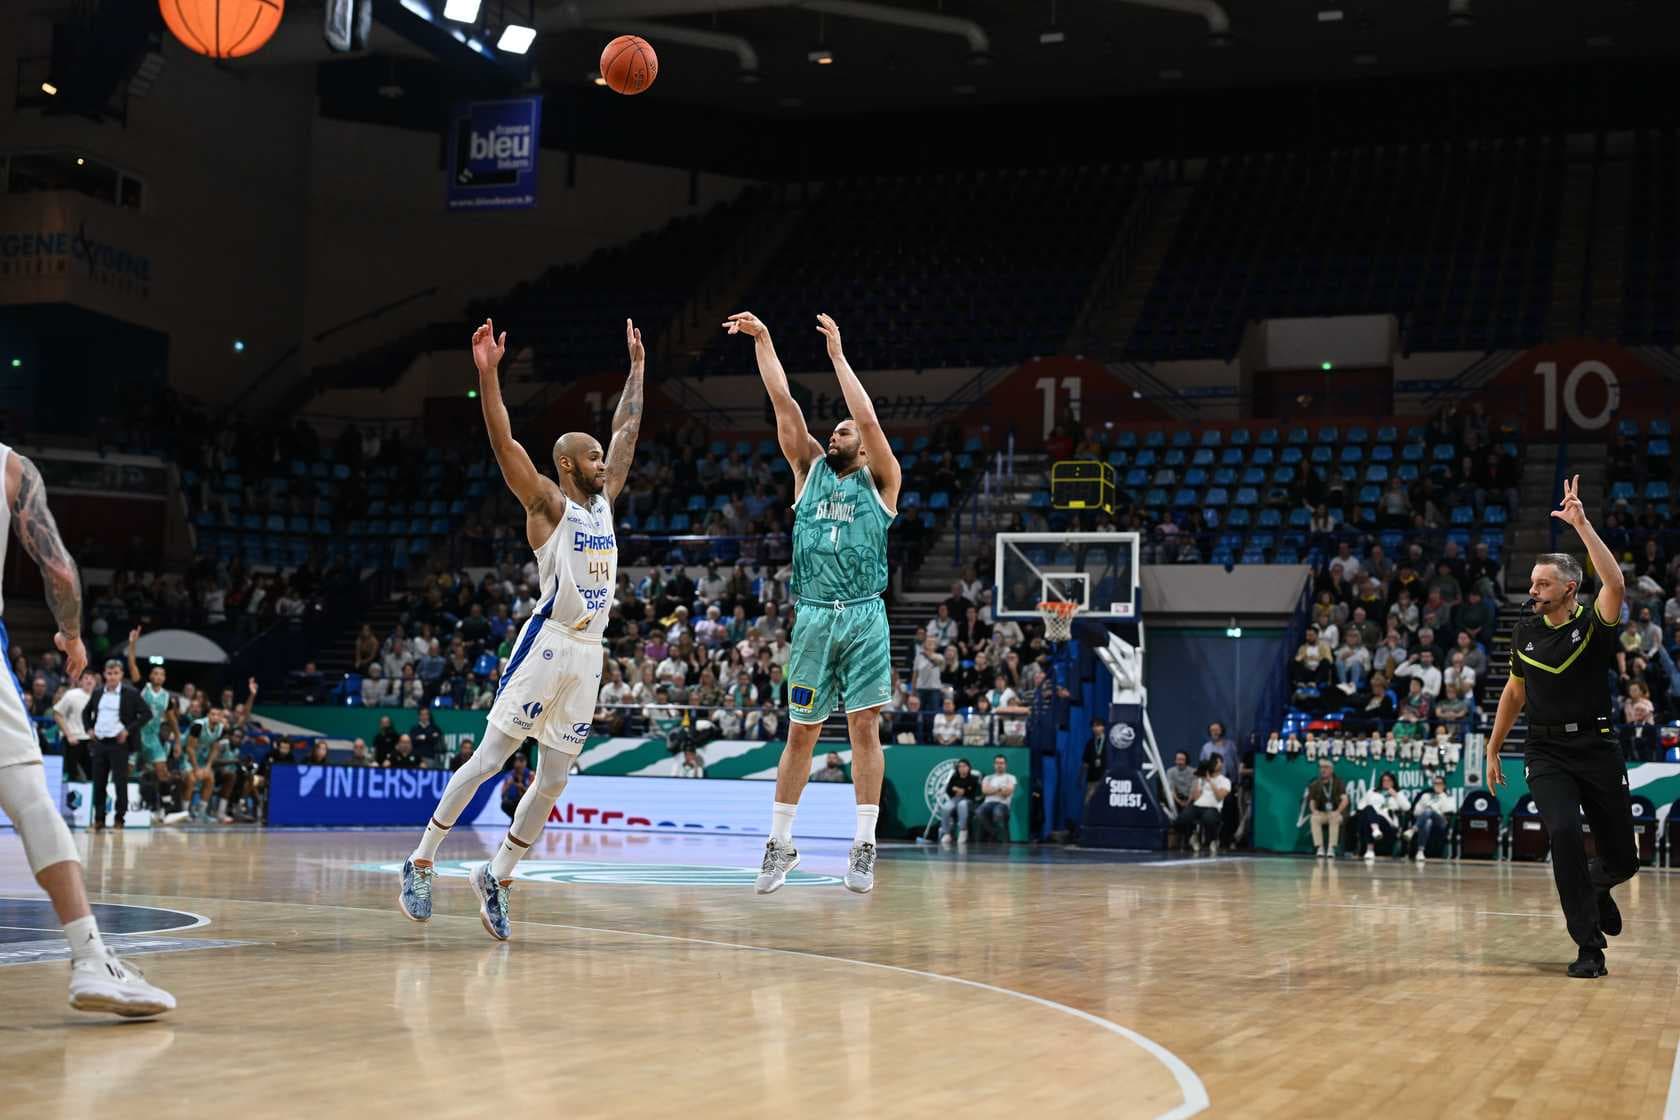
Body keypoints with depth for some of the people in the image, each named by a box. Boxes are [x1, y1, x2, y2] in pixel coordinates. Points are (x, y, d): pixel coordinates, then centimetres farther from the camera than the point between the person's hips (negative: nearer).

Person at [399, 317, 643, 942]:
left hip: (588, 654, 7)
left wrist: (637, 367, 26)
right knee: (488, 760, -6)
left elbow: (626, 431, 25)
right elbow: (504, 443, -17)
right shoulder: (547, 504, -4)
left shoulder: (603, 500, 15)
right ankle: (421, 862, 3)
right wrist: (487, 373, -27)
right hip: (547, 644, -7)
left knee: (554, 780, 6)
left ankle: (496, 877, 17)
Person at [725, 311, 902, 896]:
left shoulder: (880, 480, 7)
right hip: (814, 618, 3)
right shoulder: (810, 470, 14)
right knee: (801, 733, 7)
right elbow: (784, 404, 8)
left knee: (864, 727, -6)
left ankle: (863, 848, -2)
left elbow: (868, 418, -8)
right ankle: (780, 845, 15)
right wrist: (762, 341, 3)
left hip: (865, 617, -3)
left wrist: (837, 355, -3)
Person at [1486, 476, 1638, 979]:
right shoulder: (1526, 631, 7)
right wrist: (1493, 750, 18)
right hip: (1546, 753, 2)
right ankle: (1589, 949, -13)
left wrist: (1581, 525, -28)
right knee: (1564, 833, -21)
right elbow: (1515, 692, 18)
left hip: (1597, 748, -1)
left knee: (1622, 859, 4)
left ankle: (1596, 883, 43)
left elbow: (1615, 582, -26)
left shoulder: (1594, 624, -4)